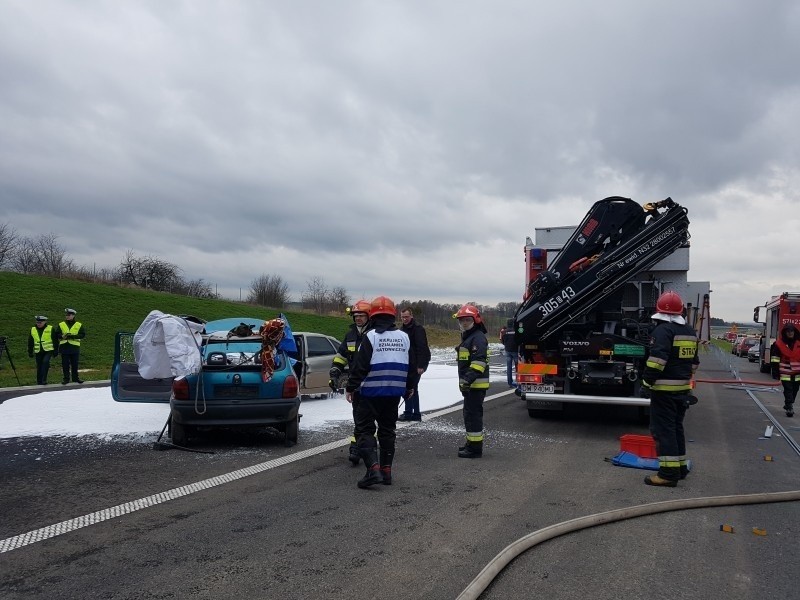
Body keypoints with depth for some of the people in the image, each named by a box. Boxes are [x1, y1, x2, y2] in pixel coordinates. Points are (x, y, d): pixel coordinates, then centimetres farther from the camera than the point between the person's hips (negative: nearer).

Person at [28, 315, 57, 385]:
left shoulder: (50, 329, -2)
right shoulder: (33, 330, 7)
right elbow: (30, 342, 15)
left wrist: (56, 351, -1)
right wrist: (30, 352, 13)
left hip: (48, 350, -4)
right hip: (38, 351, 4)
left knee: (45, 361, -24)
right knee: (39, 366, 5)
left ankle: (44, 379, -21)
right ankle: (39, 382, 16)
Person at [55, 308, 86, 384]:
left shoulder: (79, 325, 3)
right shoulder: (61, 325, 9)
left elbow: (83, 334, -4)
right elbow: (57, 334, 6)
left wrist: (73, 336, -17)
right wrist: (62, 336, -15)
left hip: (75, 347, -1)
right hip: (64, 347, 1)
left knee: (74, 364, 5)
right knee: (65, 364, 3)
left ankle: (75, 377, 16)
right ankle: (66, 378, 11)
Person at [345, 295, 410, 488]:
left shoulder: (371, 336, -11)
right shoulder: (404, 337, 7)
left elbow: (360, 365, -13)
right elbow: (411, 366, 15)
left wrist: (350, 387, -5)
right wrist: (409, 388, 27)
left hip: (372, 391, -5)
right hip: (395, 392, 6)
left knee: (364, 429, 0)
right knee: (387, 430, 16)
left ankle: (373, 469, -14)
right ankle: (386, 471, 18)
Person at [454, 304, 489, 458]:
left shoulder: (478, 337, -14)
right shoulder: (467, 337, 20)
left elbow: (479, 361, -25)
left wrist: (468, 379, -30)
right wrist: (465, 381, 28)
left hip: (477, 384, -11)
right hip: (470, 384, 11)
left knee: (473, 414, -9)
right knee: (470, 413, 19)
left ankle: (475, 447, -5)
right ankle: (473, 442, 31)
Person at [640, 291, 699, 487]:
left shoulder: (663, 330, -15)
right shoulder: (690, 332, 14)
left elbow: (657, 360, -24)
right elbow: (694, 361, 22)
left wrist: (647, 382, -18)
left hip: (664, 389, -9)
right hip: (682, 388, 9)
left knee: (663, 429, -6)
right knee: (676, 427, 18)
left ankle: (669, 472, -7)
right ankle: (681, 466, 25)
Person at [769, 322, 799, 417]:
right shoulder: (779, 344, -4)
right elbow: (775, 357, -2)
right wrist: (776, 369, -7)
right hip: (785, 372, -4)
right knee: (788, 391, -7)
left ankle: (788, 405, 30)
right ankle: (789, 408, -8)